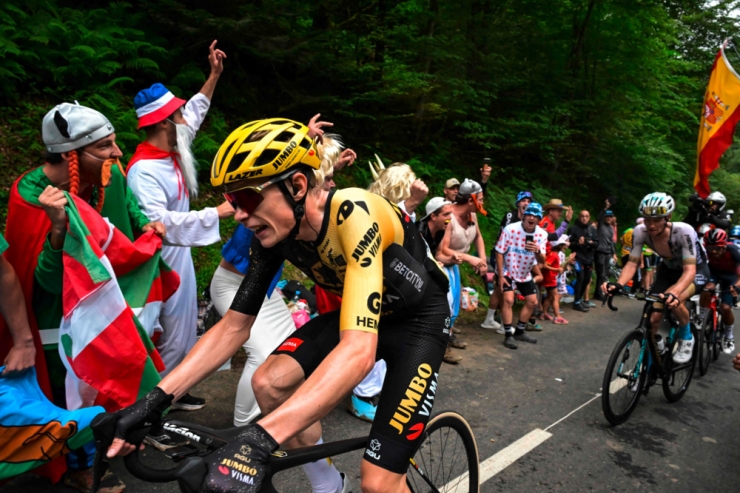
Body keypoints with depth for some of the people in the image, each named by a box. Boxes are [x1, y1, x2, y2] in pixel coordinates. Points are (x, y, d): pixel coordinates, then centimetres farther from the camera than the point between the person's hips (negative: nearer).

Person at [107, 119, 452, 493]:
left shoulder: (354, 214, -35)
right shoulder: (276, 233, -13)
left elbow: (358, 351, -44)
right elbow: (234, 326, -7)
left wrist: (259, 439, -52)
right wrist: (156, 399, -16)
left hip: (419, 318, -6)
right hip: (360, 313, 6)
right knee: (269, 383, -10)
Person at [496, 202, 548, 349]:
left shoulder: (542, 234, -14)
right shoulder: (511, 229, -26)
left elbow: (542, 261, -16)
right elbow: (499, 253, -18)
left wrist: (537, 251, -39)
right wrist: (501, 276, -19)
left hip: (525, 274, 5)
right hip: (507, 271, -5)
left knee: (532, 302, 11)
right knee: (509, 300, -20)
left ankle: (519, 332, 29)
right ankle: (509, 335, -7)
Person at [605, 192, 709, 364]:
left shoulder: (684, 231, -36)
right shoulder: (640, 232, -25)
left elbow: (690, 270, -40)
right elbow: (632, 263, -20)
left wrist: (674, 293, -59)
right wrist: (618, 284, -41)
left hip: (696, 270, -4)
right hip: (669, 269, 4)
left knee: (672, 300, -33)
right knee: (653, 318, -9)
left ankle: (686, 339, -4)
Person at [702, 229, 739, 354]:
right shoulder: (705, 249, -30)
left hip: (730, 274, -1)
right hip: (714, 270, 1)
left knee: (725, 307, -12)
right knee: (706, 292, -31)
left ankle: (728, 336, 14)